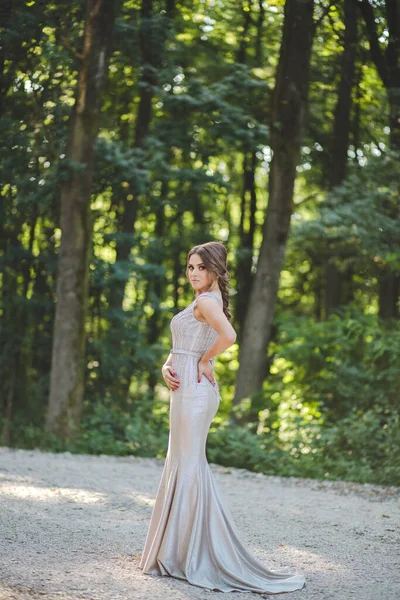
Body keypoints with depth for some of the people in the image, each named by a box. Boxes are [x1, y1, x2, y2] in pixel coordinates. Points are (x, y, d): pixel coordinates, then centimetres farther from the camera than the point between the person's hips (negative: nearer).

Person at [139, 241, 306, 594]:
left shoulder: (206, 301, -12)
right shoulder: (205, 303, 18)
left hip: (194, 392, -10)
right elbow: (181, 349, 20)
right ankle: (181, 551, 22)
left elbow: (229, 336, -32)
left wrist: (205, 362, -16)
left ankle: (190, 555, -1)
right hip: (186, 391, 10)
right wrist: (167, 368, -1)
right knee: (183, 466, 14)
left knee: (188, 467, -6)